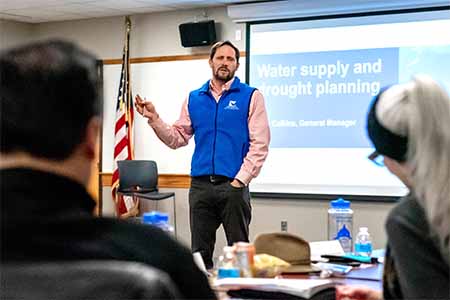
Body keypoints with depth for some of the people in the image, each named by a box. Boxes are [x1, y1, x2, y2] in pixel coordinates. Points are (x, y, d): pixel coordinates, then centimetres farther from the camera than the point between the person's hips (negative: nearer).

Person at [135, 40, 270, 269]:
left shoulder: (250, 96, 0)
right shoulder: (194, 98, 13)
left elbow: (259, 145, -6)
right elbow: (177, 138, 13)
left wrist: (239, 181, -12)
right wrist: (154, 118, -1)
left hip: (233, 186, -4)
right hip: (200, 186, 4)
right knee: (199, 252, 8)